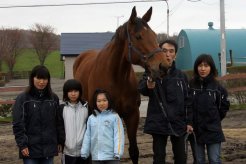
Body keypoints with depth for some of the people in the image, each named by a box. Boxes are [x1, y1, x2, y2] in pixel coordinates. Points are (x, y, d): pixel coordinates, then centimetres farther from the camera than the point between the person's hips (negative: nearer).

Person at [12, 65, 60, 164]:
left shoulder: (54, 98, 6)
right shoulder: (23, 99, -5)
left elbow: (57, 122, 11)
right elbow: (18, 124, -7)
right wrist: (22, 145, -12)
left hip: (49, 148, 3)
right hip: (31, 149, -3)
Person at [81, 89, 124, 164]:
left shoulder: (114, 117, -6)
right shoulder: (91, 118, 5)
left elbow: (118, 136, -9)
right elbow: (87, 136, 8)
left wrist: (118, 153, -16)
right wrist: (84, 152, 6)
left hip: (111, 157, -4)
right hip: (96, 157, 4)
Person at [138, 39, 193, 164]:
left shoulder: (181, 76, 6)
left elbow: (187, 101, 8)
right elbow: (141, 89, -24)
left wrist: (189, 122, 2)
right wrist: (148, 86, -48)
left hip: (178, 123, 3)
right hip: (158, 123, -3)